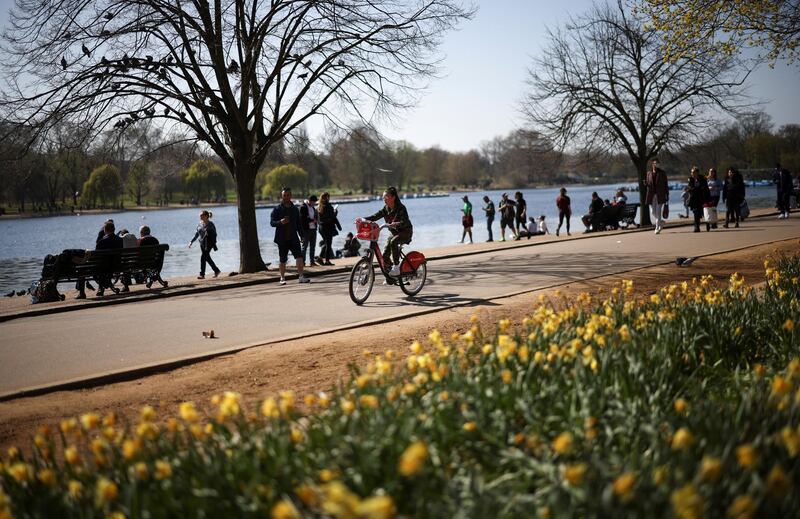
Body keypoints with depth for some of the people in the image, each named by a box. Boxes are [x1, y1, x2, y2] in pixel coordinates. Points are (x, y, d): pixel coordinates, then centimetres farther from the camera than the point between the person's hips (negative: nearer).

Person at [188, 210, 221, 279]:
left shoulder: (210, 224, -8)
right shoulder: (200, 224, 10)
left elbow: (214, 234, -8)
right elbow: (196, 234, 16)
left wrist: (214, 244, -13)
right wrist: (191, 242, 7)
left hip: (208, 243, -7)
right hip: (202, 243, 7)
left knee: (203, 257, -14)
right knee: (207, 258, 9)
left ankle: (202, 274, -8)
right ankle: (216, 271, 20)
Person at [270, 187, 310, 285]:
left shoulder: (295, 209, 11)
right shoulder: (277, 209, -1)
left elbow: (298, 223, 16)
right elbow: (272, 222, -6)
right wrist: (280, 222, -25)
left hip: (293, 238, 2)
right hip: (282, 239, -2)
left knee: (299, 256, -12)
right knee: (282, 260, 5)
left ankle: (301, 277, -12)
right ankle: (282, 278, 16)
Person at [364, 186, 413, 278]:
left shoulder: (401, 208, -19)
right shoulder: (385, 208, 0)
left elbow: (405, 222, -31)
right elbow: (375, 216, -5)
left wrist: (396, 224, -51)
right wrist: (363, 219, -20)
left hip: (405, 232, -7)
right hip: (394, 233, 7)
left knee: (393, 242, -37)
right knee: (385, 256, -5)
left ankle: (396, 267, -31)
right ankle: (390, 271, 19)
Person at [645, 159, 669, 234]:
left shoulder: (662, 173, 1)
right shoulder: (649, 173, 9)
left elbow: (666, 184, 2)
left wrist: (667, 195, -3)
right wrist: (645, 183, -9)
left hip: (660, 195, -3)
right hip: (651, 195, 3)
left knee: (658, 212, -5)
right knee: (652, 212, 3)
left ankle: (657, 228, -2)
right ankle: (661, 222, 28)